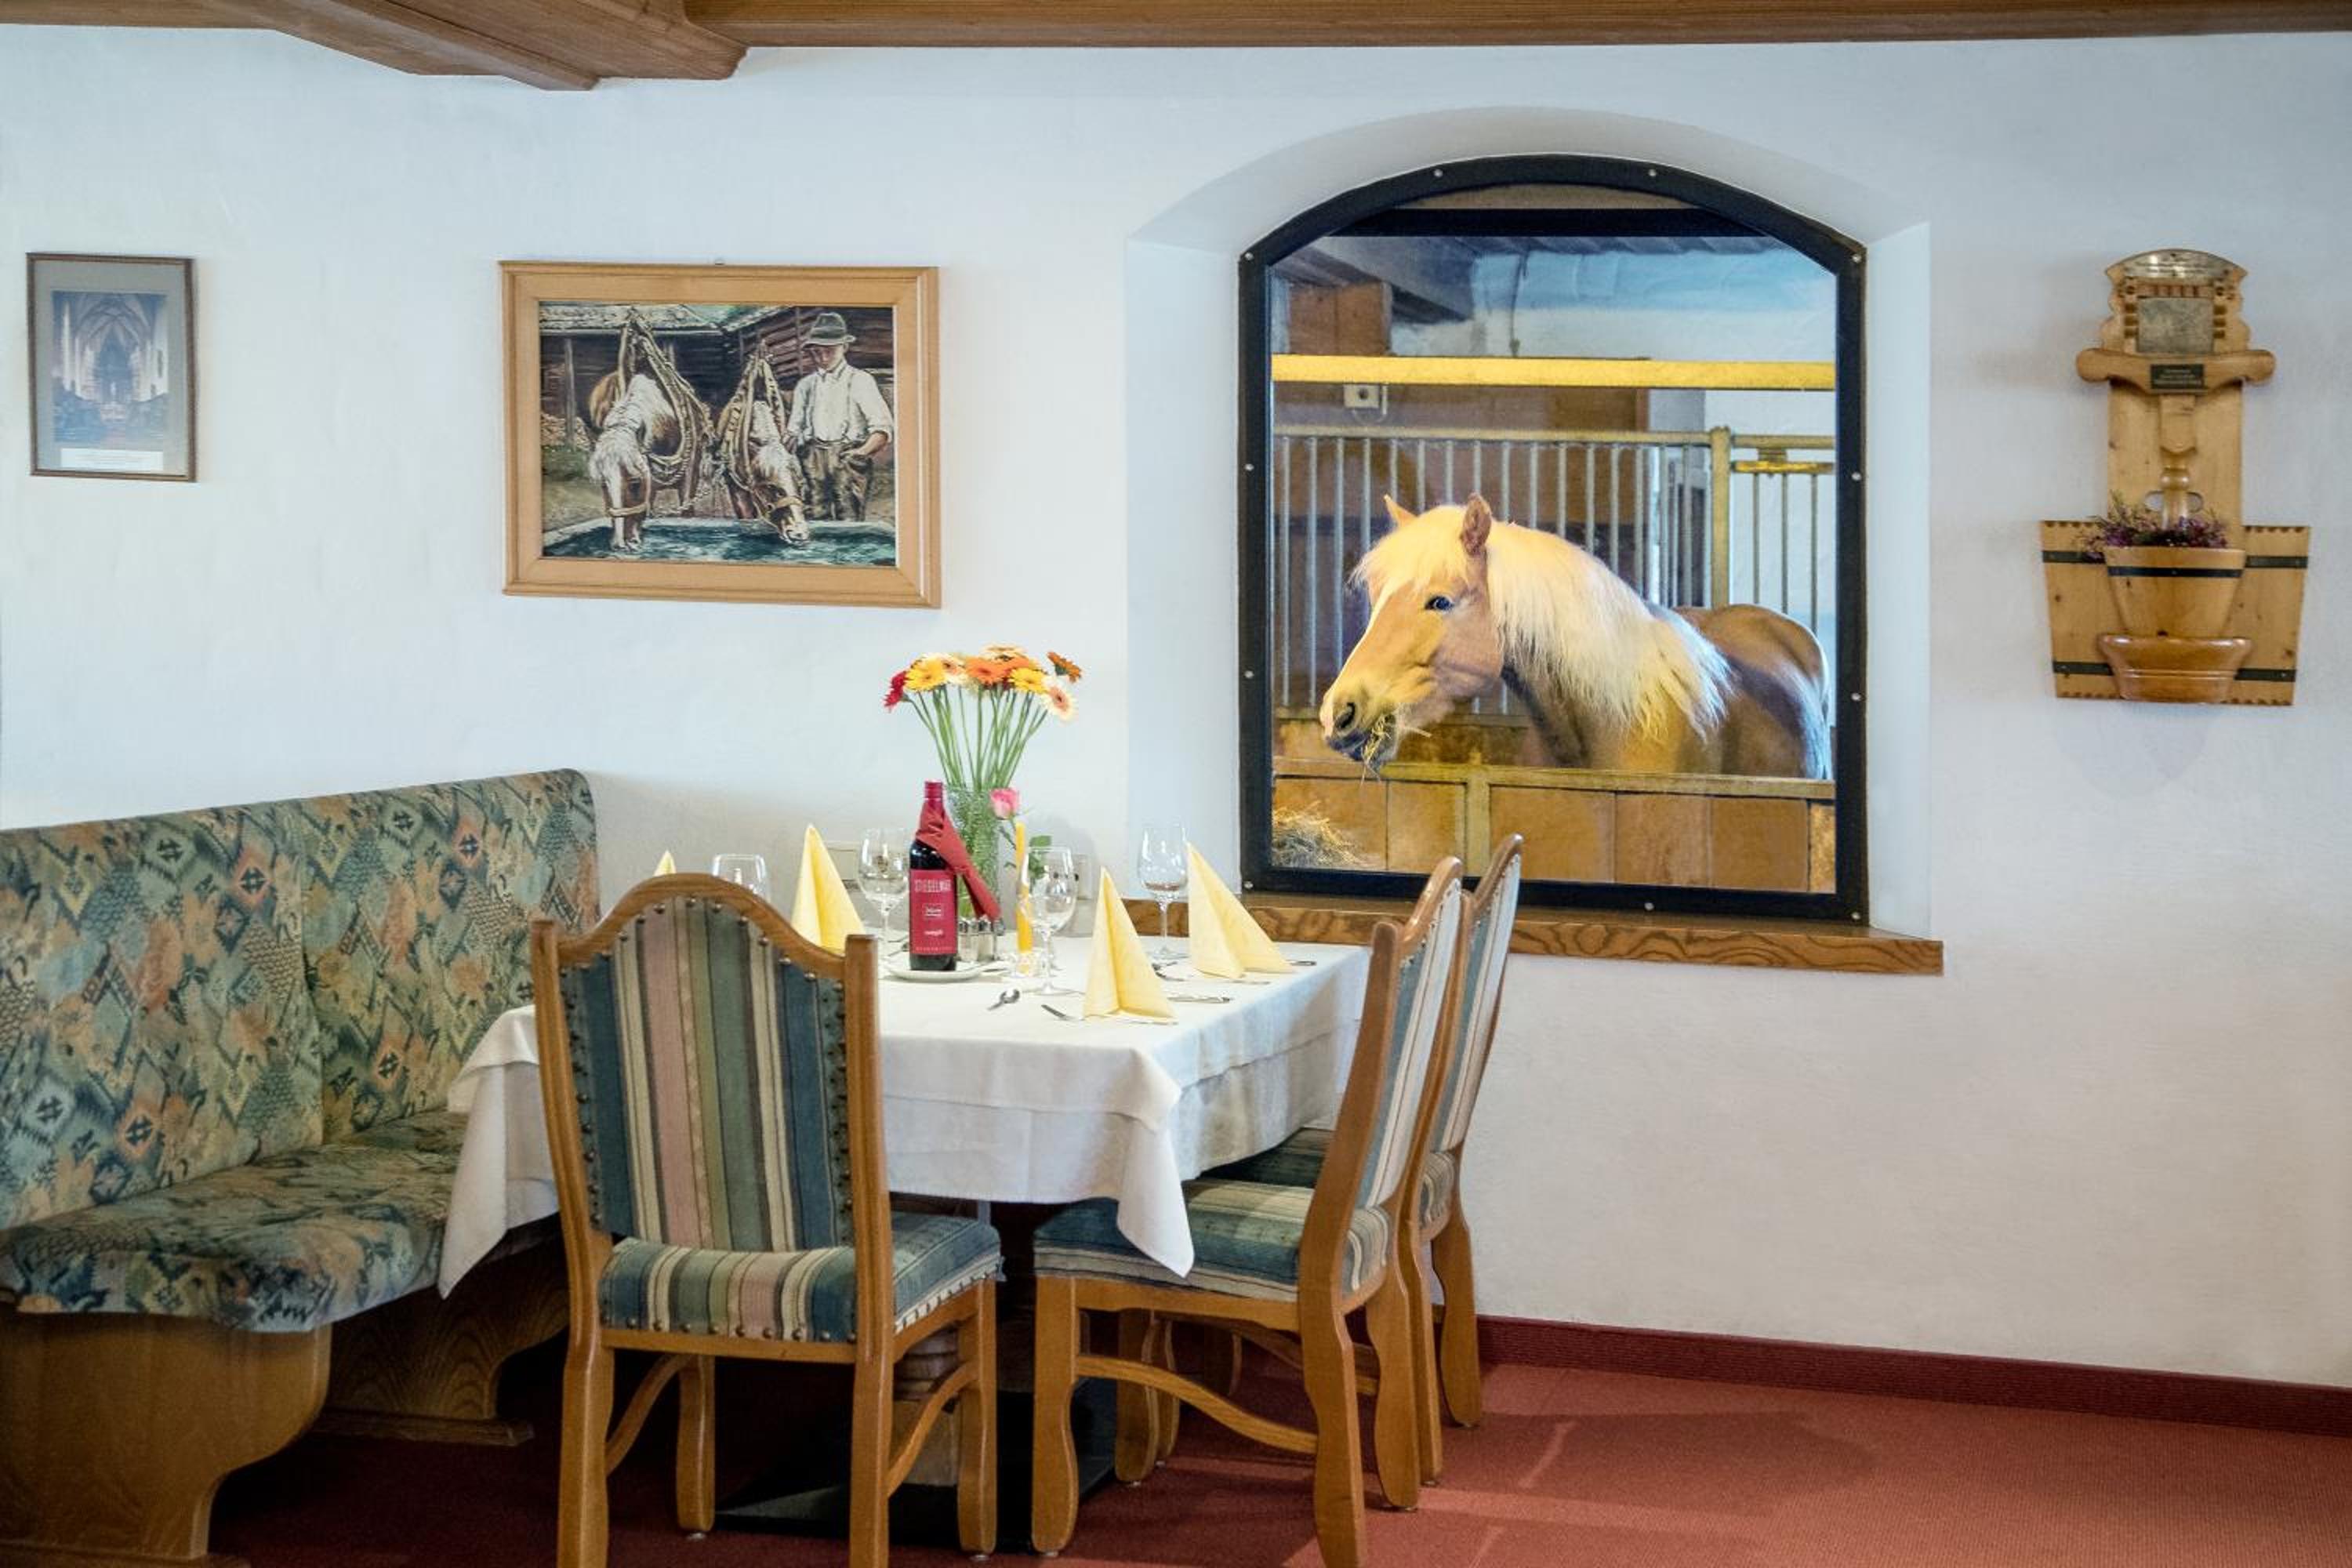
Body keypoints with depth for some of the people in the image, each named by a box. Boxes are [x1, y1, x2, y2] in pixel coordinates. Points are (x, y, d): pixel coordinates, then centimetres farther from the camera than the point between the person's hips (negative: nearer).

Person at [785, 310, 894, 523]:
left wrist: (863, 452, -12)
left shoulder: (860, 381, 9)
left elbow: (884, 428, 2)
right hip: (813, 457, 3)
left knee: (849, 523, -15)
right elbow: (793, 428, 24)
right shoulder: (805, 385, 22)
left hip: (847, 456, -3)